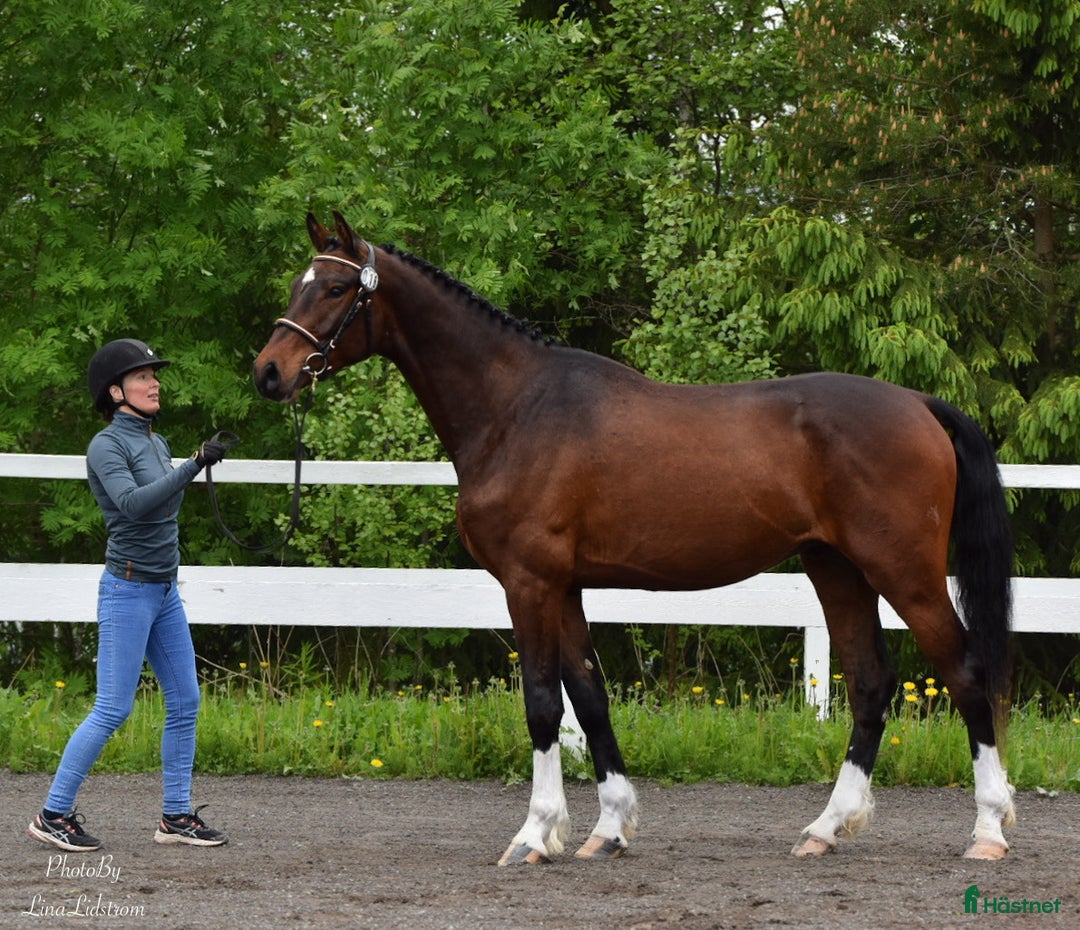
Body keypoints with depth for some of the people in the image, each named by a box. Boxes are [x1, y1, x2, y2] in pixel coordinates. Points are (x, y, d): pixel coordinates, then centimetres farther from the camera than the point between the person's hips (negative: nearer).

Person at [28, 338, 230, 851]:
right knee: (112, 710, -8)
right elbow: (133, 502, -29)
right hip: (127, 591, -8)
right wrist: (194, 467, -37)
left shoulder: (156, 443, 12)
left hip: (165, 592, 8)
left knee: (185, 702, 6)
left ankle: (176, 817, 12)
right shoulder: (107, 447, -13)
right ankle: (53, 815, -1)